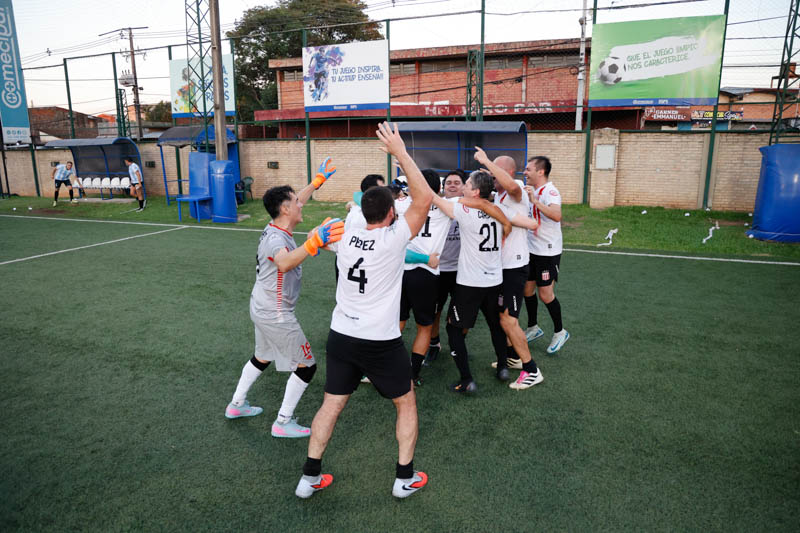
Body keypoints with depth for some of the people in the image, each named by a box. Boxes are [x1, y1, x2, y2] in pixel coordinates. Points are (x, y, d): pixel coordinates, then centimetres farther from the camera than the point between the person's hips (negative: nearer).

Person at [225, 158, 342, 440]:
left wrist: (319, 180, 22)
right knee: (306, 366, 3)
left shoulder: (274, 228, 1)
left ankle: (236, 404, 43)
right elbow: (284, 263, -52)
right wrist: (314, 242, -64)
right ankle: (283, 422, 12)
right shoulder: (275, 239, -27)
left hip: (261, 308, 10)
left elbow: (298, 201, 18)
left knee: (262, 356, 29)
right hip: (276, 316, -10)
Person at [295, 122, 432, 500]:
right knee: (406, 403, 16)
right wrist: (400, 153, -15)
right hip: (381, 342, -5)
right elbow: (424, 197, -16)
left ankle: (309, 478, 22)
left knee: (331, 404, 16)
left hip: (341, 336, 5)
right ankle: (405, 478, 21)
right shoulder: (393, 239, -16)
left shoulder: (346, 235, 0)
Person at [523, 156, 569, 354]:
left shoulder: (550, 192, -19)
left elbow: (556, 215, -41)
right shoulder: (532, 190, 8)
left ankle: (560, 332, 18)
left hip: (548, 252, -8)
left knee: (545, 294, -2)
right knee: (527, 289, 13)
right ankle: (533, 328, 31)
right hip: (531, 249, 8)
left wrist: (535, 201, -47)